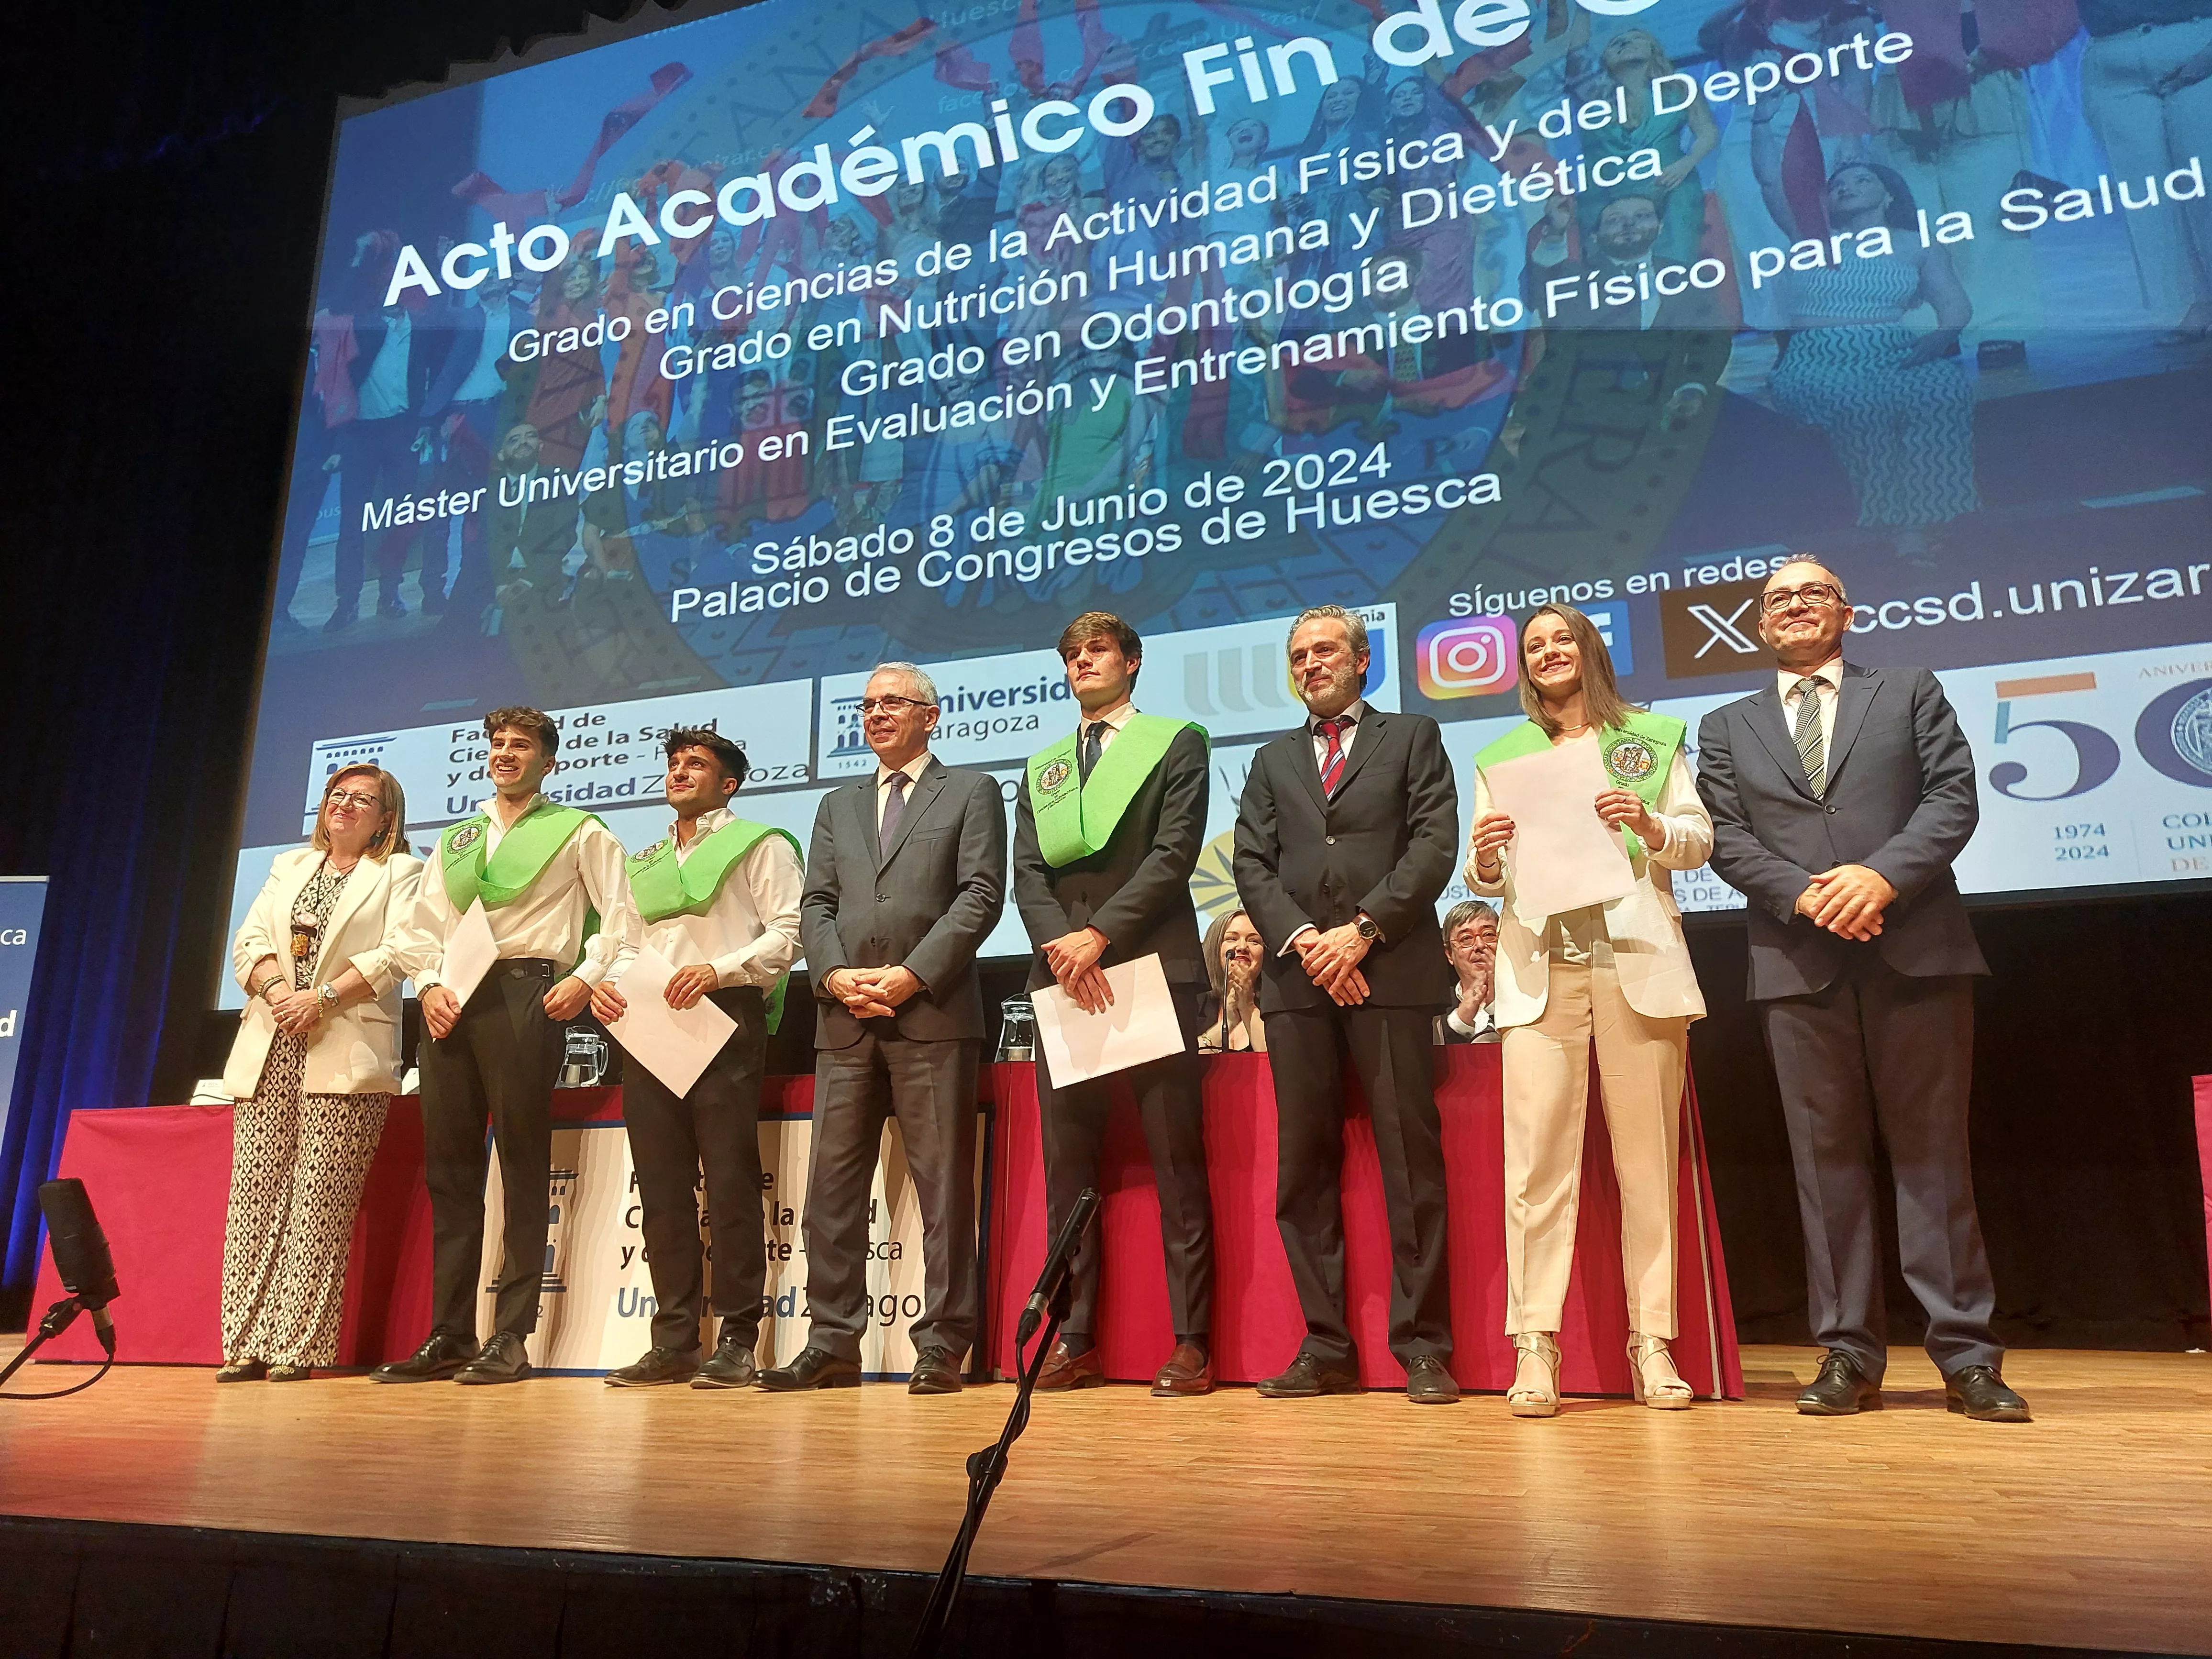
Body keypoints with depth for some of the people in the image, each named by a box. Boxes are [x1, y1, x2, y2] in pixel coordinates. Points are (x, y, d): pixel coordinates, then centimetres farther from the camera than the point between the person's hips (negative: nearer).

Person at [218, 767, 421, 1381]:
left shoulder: (401, 873, 8)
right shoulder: (289, 867, 24)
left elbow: (396, 952, -5)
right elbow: (249, 941, 12)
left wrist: (322, 996, -14)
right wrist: (277, 990, -8)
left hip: (344, 1055, -5)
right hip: (270, 1052, 5)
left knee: (319, 1204, -8)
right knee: (253, 1194, 0)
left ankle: (298, 1347, -4)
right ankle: (247, 1346, 3)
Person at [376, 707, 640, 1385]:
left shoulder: (579, 833, 8)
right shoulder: (455, 839, 23)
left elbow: (621, 917, 0)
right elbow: (424, 926, 19)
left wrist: (586, 978, -12)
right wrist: (429, 984, 2)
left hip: (523, 993, -5)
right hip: (450, 1000, 6)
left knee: (523, 1167, -4)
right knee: (448, 1168, 5)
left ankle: (511, 1338, -1)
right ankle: (448, 1337, 11)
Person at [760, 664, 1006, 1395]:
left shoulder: (970, 792, 10)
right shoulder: (838, 805, 24)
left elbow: (980, 895, -2)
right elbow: (816, 903, 15)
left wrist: (911, 975, -12)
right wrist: (835, 975, -5)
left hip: (932, 1013, -4)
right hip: (845, 1017, 5)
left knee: (943, 1183, -3)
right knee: (832, 1184, 5)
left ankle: (942, 1347, 4)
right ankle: (833, 1343, 13)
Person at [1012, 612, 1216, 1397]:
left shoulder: (1176, 744, 8)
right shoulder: (1041, 769, 21)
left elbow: (1175, 853, -5)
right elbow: (1028, 874, 9)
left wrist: (1099, 934, -13)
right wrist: (1060, 946, -10)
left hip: (1154, 969, -4)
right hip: (1063, 978, 5)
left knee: (1177, 1162, -3)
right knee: (1066, 1167, 5)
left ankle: (1190, 1344, 2)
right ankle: (1075, 1341, 12)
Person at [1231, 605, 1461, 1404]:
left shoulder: (1412, 737, 13)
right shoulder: (1272, 761, 22)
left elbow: (1435, 844, 0)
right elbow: (1252, 865, 10)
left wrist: (1363, 930, -10)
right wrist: (1304, 939, -7)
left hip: (1391, 970, -3)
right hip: (1298, 978, 3)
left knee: (1411, 1159, -4)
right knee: (1303, 1167, 2)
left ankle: (1422, 1347, 2)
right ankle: (1327, 1347, 9)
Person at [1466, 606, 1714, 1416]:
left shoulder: (1652, 737, 16)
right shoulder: (1501, 757, 18)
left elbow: (1701, 839, 10)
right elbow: (1484, 880, 14)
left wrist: (1651, 826, -10)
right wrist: (1485, 860, -9)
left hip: (1639, 960, 0)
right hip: (1541, 964, 0)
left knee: (1646, 1156, 0)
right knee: (1538, 1156, -8)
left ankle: (1652, 1341, 8)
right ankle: (1534, 1345, -6)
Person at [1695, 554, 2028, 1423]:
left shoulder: (1911, 692, 14)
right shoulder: (1727, 728, 16)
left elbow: (1953, 796, 2)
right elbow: (1726, 839, 5)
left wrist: (1883, 876, -14)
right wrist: (1804, 895, -12)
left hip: (1916, 949, -1)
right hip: (1799, 962, 1)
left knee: (1933, 1150, 1)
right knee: (1827, 1156, 3)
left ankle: (1966, 1353, 8)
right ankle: (1849, 1352, 9)